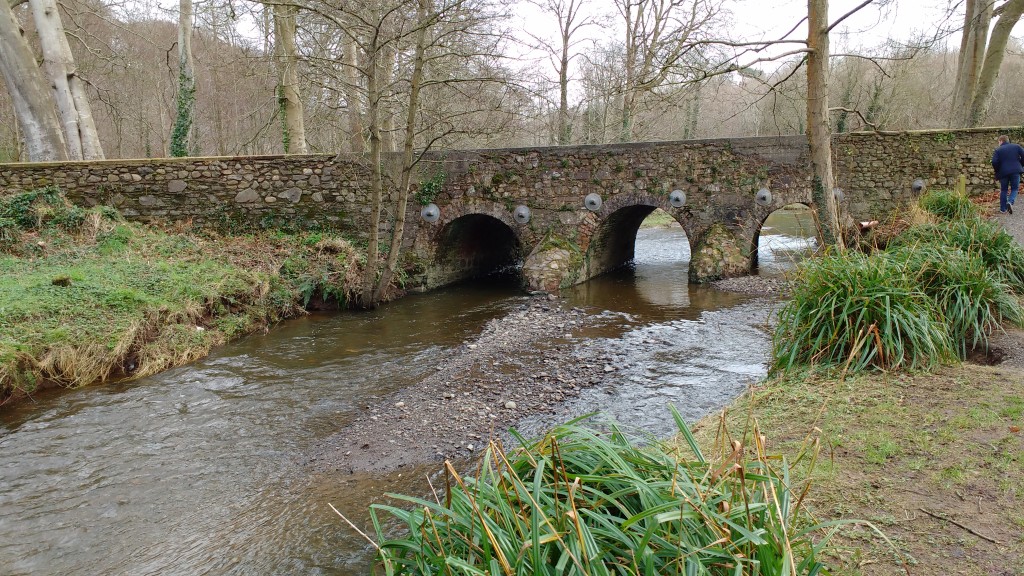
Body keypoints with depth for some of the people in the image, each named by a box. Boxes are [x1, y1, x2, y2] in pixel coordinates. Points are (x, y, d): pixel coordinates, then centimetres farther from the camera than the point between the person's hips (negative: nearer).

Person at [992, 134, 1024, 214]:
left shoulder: (998, 150, -1)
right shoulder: (1017, 146, 7)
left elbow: (994, 162, -13)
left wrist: (997, 170, 4)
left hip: (1003, 172, -1)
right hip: (1015, 171, 1)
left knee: (1003, 190, 11)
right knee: (1014, 188, 12)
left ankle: (1003, 209, 13)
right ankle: (1010, 202, -17)